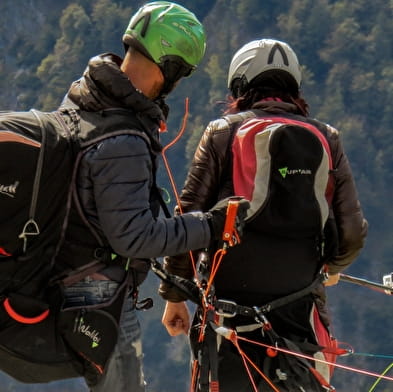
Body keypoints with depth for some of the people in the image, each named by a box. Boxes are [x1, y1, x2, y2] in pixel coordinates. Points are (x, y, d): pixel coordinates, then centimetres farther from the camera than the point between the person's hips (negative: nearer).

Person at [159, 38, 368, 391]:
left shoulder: (222, 134, 2)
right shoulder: (326, 140, 6)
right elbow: (353, 230, 4)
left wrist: (174, 295, 7)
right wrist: (333, 267, 25)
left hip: (229, 301, -1)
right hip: (299, 307, 1)